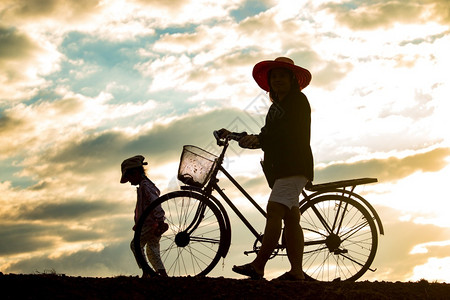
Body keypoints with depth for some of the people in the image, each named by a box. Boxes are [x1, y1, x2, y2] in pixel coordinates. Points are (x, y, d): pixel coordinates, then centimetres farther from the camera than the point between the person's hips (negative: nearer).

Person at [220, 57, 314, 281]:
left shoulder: (299, 101, -1)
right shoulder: (276, 107, 25)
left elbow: (290, 131, -16)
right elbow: (267, 138, 17)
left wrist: (258, 138, -24)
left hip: (295, 164, -9)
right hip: (279, 167, 9)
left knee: (274, 210, -19)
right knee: (291, 218, 2)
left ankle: (258, 266, -24)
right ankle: (296, 271, -2)